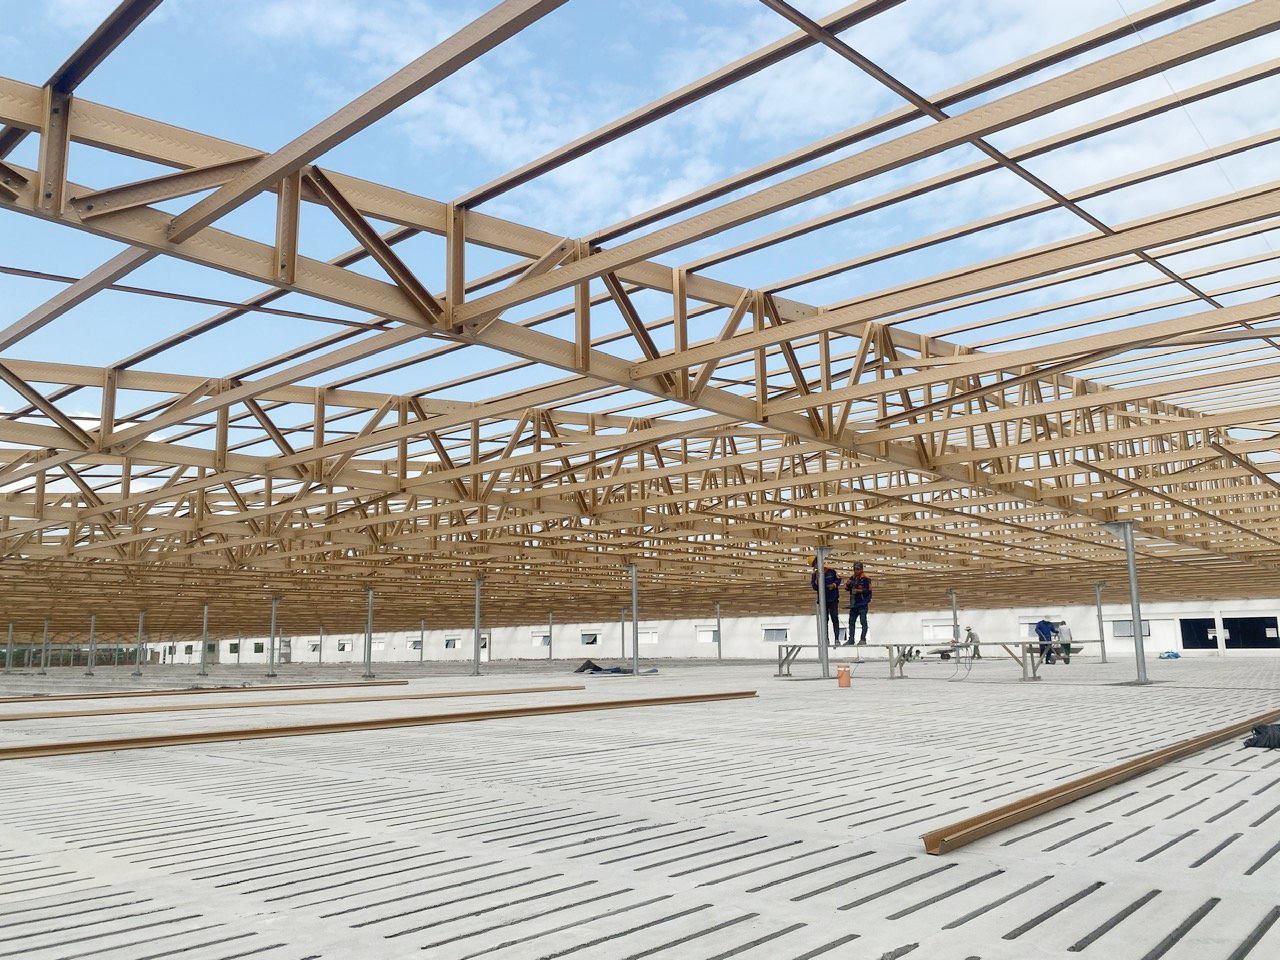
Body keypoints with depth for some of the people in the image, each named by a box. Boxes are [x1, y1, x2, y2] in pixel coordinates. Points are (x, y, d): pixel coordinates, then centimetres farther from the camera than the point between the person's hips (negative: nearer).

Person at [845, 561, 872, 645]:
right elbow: (847, 588, 17)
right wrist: (848, 584, -3)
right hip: (853, 603, 7)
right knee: (851, 621, 9)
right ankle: (851, 640, 15)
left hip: (862, 604, -7)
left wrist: (859, 590, -19)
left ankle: (863, 639, 1)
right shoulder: (852, 578, 12)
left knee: (863, 621, -3)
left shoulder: (865, 579, -7)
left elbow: (868, 591, -12)